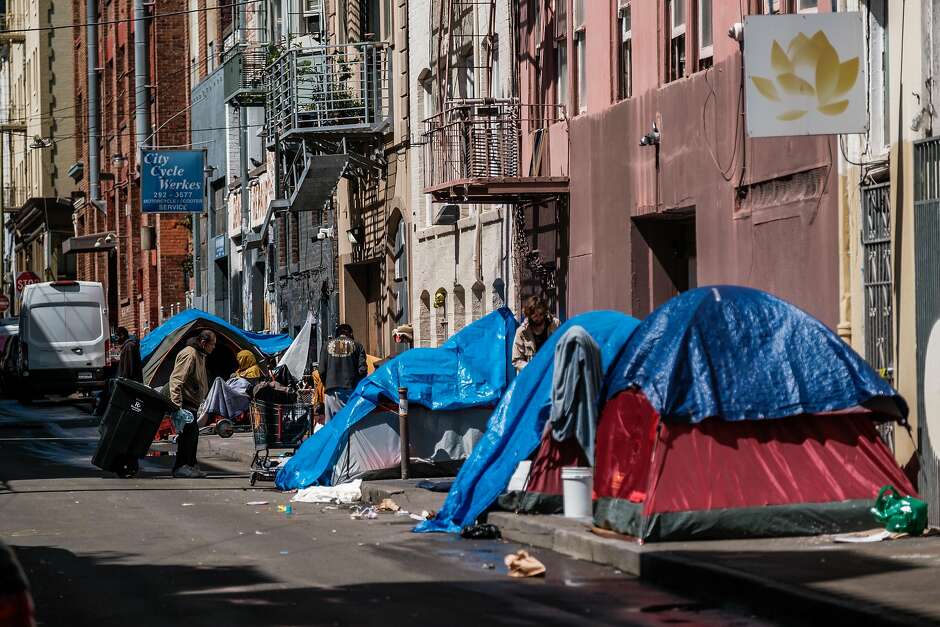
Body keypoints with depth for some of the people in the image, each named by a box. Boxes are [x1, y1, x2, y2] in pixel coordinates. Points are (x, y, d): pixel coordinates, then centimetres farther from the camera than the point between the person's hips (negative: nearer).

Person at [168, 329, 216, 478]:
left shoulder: (200, 355, 17)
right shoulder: (189, 354, -17)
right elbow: (176, 380, -23)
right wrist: (176, 404, -29)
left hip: (192, 404, 11)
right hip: (186, 403, -11)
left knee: (193, 434, 13)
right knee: (188, 433, -12)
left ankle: (190, 466, 20)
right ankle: (180, 467, -10)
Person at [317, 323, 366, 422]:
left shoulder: (327, 345, 9)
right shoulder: (356, 346, 6)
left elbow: (321, 369, 4)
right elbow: (362, 369, -1)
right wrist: (358, 386, 13)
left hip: (332, 389, 1)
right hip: (351, 388, -1)